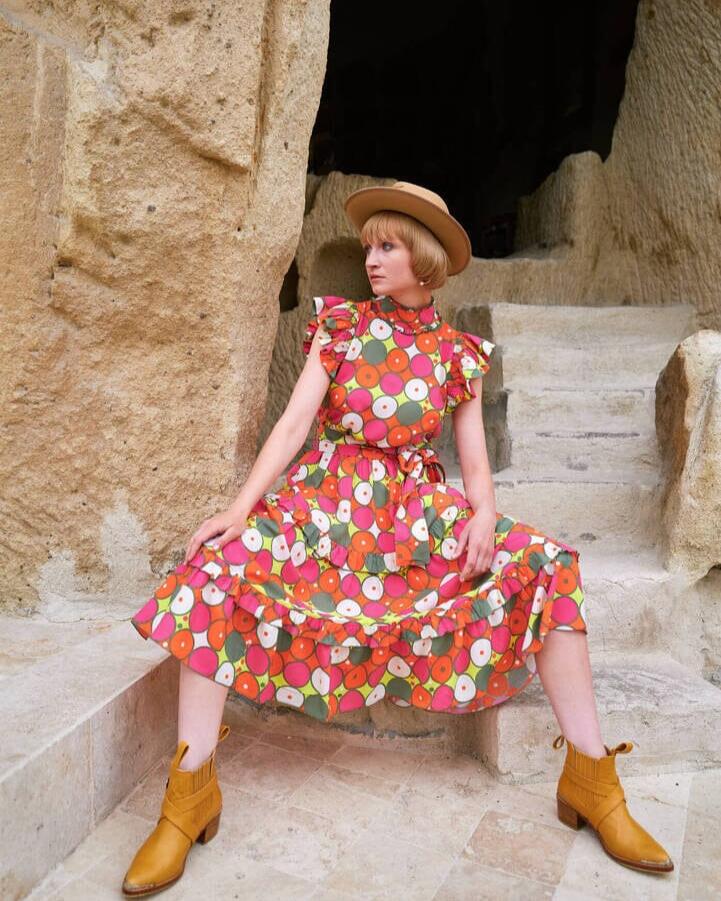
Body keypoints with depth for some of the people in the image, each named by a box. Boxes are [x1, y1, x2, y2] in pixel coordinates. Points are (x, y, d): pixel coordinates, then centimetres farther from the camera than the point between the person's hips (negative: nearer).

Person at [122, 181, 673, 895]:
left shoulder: (459, 352, 9)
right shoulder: (340, 324, 7)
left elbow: (474, 457, 6)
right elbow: (295, 420, -3)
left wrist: (484, 513, -16)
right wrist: (241, 506, -15)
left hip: (419, 507, 1)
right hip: (328, 496, 0)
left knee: (547, 566, -20)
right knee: (219, 565, -28)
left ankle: (589, 779, -9)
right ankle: (190, 793, -18)